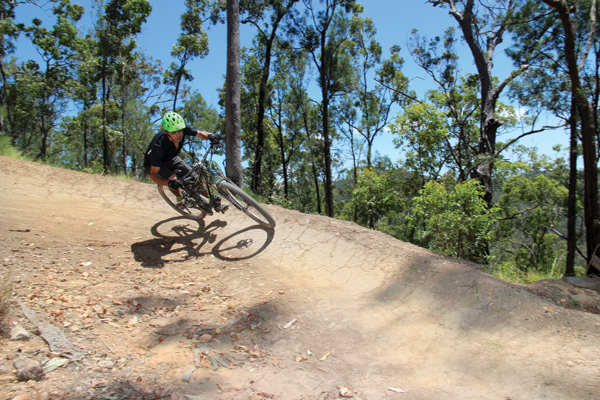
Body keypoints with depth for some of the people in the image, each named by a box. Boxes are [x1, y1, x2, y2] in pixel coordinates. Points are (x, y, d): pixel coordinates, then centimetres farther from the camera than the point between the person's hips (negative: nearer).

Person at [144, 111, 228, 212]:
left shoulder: (183, 129, -30)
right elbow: (153, 174, -37)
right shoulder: (158, 145, -42)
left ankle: (214, 201, 6)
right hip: (154, 165, -4)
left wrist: (211, 136, -33)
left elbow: (199, 134, -10)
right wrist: (169, 183, -54)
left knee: (194, 177, -8)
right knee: (173, 178, -29)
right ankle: (180, 199, 2)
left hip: (171, 159, 4)